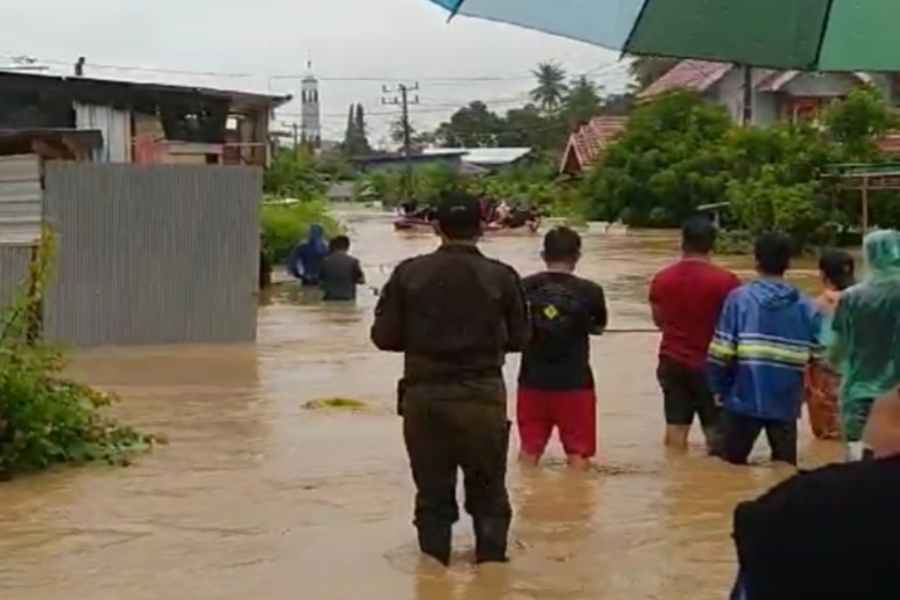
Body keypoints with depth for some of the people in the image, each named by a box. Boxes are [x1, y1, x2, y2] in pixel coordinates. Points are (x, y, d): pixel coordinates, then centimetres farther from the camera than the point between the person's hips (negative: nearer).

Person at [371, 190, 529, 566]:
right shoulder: (501, 277, -6)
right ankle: (491, 560, 16)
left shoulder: (409, 273, -4)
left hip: (424, 396, 1)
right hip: (482, 397, -1)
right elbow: (519, 339, 1)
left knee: (432, 492, 12)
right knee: (488, 492, 14)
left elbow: (384, 336, -2)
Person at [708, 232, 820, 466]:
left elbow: (721, 353, -9)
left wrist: (719, 389, 5)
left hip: (744, 400, -2)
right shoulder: (805, 307, 0)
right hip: (786, 403, 2)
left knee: (731, 466, 13)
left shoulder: (739, 298, -6)